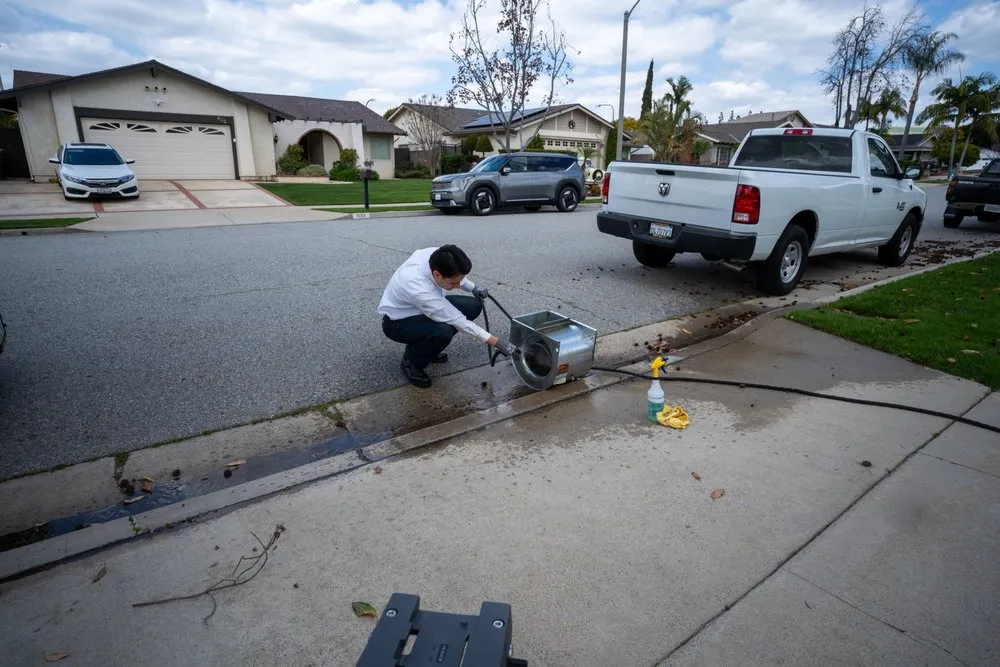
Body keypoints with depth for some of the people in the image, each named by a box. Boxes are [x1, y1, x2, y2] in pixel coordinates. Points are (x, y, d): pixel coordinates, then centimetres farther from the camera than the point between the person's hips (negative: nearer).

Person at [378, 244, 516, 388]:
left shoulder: (436, 256, -22)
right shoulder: (420, 290, -40)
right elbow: (457, 320, -32)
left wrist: (473, 288, 1)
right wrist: (495, 342, -27)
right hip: (398, 323, -8)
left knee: (473, 306, -5)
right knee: (443, 332, -36)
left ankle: (426, 345, 11)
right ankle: (411, 362, -4)